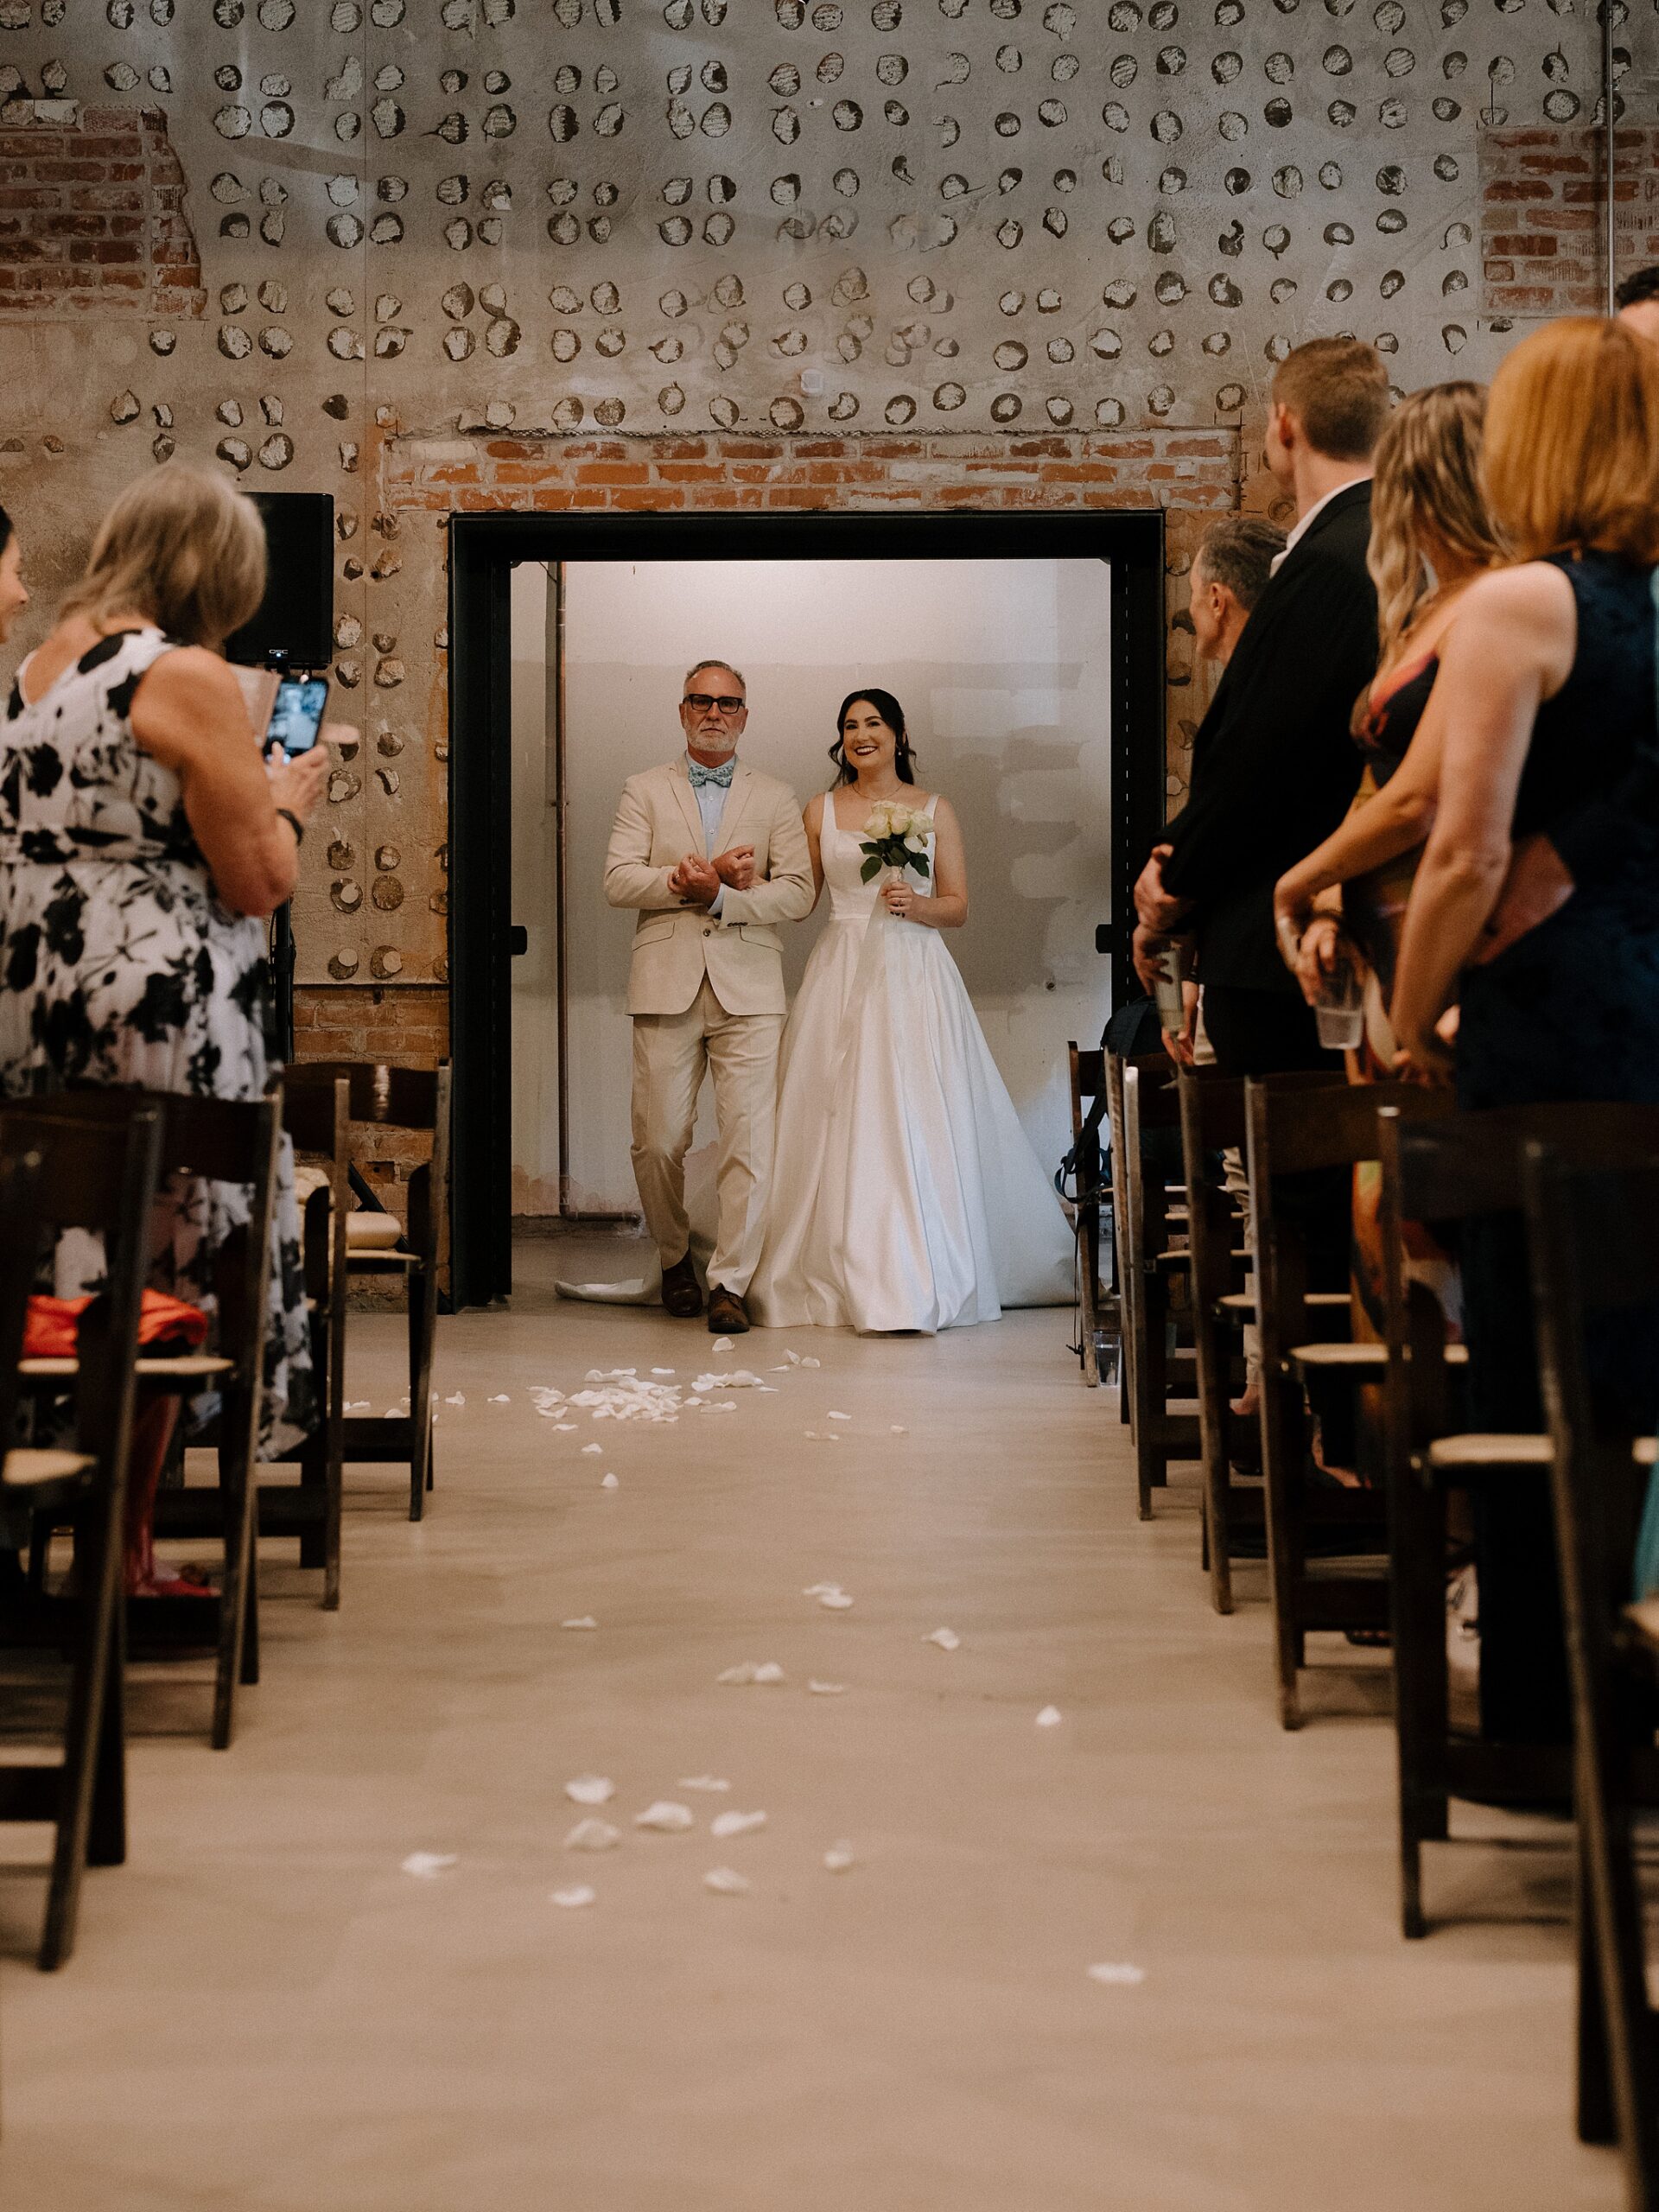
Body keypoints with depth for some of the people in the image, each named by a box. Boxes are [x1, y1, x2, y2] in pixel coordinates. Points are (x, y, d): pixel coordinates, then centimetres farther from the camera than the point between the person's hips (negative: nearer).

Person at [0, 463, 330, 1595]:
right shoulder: (189, 677, -10)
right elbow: (259, 882, -10)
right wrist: (289, 797, 9)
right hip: (158, 1017, -7)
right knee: (160, 1282, 2)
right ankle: (121, 1552, 6)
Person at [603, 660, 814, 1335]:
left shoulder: (775, 798, 13)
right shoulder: (644, 791, 12)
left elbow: (798, 893, 2)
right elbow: (618, 880, -2)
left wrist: (717, 895, -11)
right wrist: (703, 874, -12)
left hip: (748, 989, 0)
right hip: (667, 987, 0)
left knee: (750, 1141, -7)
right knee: (658, 1141, 1)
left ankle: (729, 1284, -2)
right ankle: (675, 1258, 24)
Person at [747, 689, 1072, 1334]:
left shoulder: (935, 811, 7)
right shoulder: (822, 811, 10)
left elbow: (958, 908, 6)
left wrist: (916, 905, -11)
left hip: (914, 975, -1)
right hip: (842, 976, 1)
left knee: (917, 1124, -6)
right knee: (841, 1122, -4)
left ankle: (919, 1280, 0)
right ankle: (845, 1277, 3)